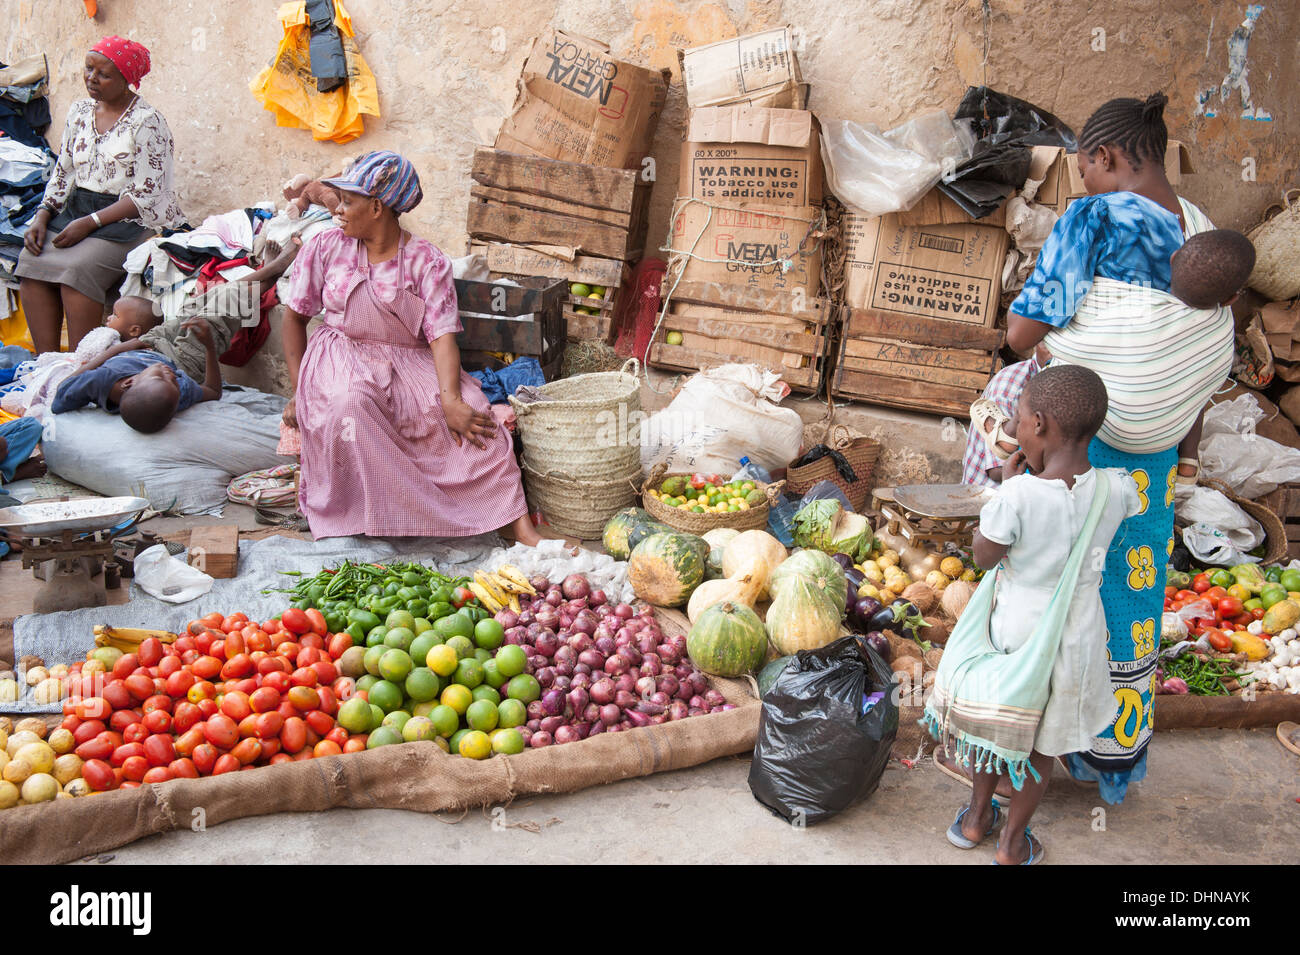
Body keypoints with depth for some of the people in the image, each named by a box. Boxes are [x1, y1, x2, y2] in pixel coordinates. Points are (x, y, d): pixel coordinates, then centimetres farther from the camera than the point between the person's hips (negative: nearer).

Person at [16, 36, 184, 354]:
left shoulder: (147, 122, -8)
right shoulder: (79, 111, 14)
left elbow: (146, 196, -13)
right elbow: (62, 173, 18)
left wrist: (89, 223, -19)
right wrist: (42, 216, 1)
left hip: (129, 220, -6)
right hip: (76, 209, 7)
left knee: (75, 268, -30)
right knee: (31, 261, -19)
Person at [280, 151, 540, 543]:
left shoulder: (426, 261, -3)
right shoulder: (326, 247, 3)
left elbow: (442, 335, -13)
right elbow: (295, 317, 12)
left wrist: (451, 400, -29)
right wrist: (298, 390, 4)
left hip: (408, 363, -1)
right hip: (341, 357, 1)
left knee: (472, 411, -27)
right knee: (349, 402, -38)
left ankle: (520, 528, -30)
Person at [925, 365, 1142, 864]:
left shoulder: (1018, 496, -31)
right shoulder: (1117, 489, -21)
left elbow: (984, 556, -14)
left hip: (1012, 627, -2)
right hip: (1072, 636, 2)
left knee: (989, 717, 25)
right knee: (1041, 741, 22)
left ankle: (977, 816, 44)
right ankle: (1012, 844, 38)